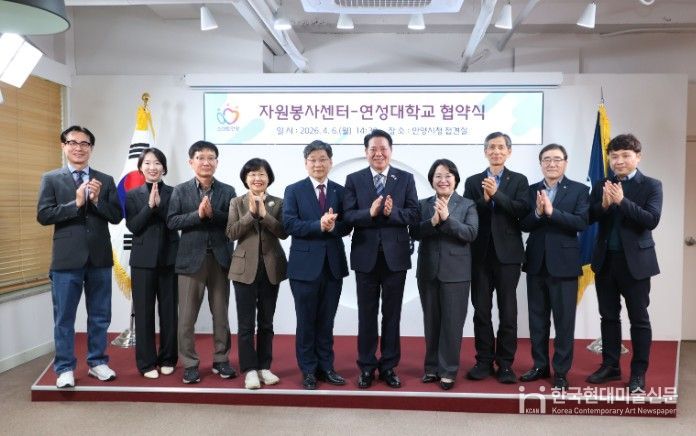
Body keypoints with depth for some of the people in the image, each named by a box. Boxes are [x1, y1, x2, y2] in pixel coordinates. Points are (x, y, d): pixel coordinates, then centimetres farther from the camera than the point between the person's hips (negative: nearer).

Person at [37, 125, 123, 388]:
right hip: (67, 259, -2)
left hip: (100, 258, 2)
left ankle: (97, 362, 25)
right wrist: (76, 203, -15)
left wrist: (97, 200, -13)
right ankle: (65, 368, 19)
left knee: (99, 316, 11)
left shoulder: (105, 180, 8)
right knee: (64, 318, 6)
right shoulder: (51, 179, 3)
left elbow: (116, 216, 2)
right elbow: (43, 215, -7)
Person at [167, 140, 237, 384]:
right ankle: (190, 364, 18)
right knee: (187, 316, 4)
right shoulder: (180, 191, 4)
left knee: (221, 314, 10)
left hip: (220, 259, 1)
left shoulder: (227, 191, 5)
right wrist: (197, 214, -17)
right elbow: (171, 221, -5)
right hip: (191, 259, -1)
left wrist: (212, 213, -18)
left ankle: (221, 360, 24)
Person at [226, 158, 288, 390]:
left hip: (271, 268, 1)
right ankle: (250, 369, 11)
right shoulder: (237, 203, 4)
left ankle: (264, 367, 22)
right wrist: (251, 213, -16)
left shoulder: (278, 203, 4)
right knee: (246, 323, 1)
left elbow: (283, 233, -8)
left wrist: (264, 213, -17)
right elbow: (231, 233, -8)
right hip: (245, 268, -1)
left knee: (266, 322, 11)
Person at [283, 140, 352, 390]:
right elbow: (289, 224, -12)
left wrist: (333, 226, -21)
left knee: (326, 321, 12)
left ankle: (325, 367, 25)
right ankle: (308, 370, 20)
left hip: (333, 264, 3)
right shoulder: (294, 191, 1)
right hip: (305, 264, -2)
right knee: (306, 321, 7)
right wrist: (319, 225, -23)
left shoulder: (340, 191, 8)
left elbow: (346, 227, 0)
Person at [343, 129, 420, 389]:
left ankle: (389, 367, 23)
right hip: (366, 255, 0)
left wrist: (392, 212, -22)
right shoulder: (354, 180, 3)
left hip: (395, 255, 0)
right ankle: (367, 367, 22)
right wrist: (370, 212, -24)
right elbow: (348, 216, -6)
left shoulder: (406, 179, 3)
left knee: (392, 314, 10)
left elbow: (414, 215, -5)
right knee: (366, 315, 10)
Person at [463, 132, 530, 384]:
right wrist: (485, 199, -17)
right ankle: (484, 361, 18)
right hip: (480, 254, 2)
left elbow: (523, 212, -11)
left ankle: (505, 363, 15)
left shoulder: (519, 180, 5)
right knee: (481, 310, 7)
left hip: (508, 254, -1)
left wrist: (496, 194, -19)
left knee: (508, 311, 4)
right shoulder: (473, 182, 9)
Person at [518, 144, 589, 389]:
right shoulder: (531, 190, 7)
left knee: (564, 320, 4)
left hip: (564, 263, -3)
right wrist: (537, 213, -20)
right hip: (536, 263, 3)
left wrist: (551, 212, -24)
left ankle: (561, 371, 17)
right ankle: (540, 366, 26)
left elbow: (581, 223, -14)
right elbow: (523, 225, -1)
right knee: (537, 319, 12)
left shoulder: (579, 190, -1)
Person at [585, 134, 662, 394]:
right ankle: (610, 366, 25)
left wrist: (622, 201, -23)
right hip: (605, 260, 4)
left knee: (639, 319, 5)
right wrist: (604, 205, -18)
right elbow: (588, 219, 0)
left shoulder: (651, 186, -2)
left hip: (635, 261, -3)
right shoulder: (601, 186, 7)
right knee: (609, 316, 12)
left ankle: (638, 373, 16)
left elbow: (652, 220, -15)